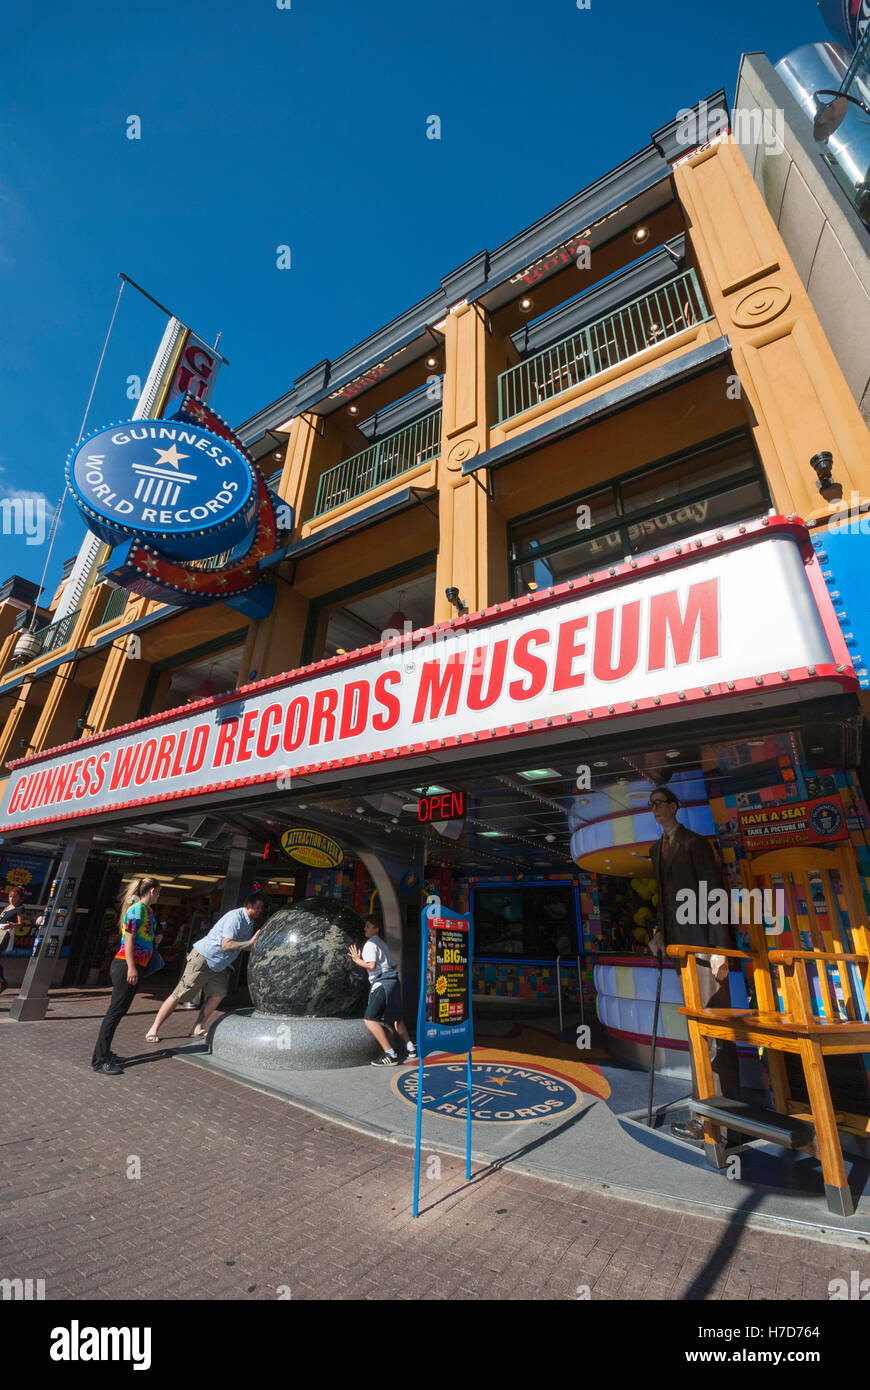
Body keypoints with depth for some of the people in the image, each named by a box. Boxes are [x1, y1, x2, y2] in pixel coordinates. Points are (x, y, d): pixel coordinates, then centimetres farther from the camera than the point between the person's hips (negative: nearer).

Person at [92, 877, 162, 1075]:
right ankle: (100, 1060, 0)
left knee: (118, 1011, 14)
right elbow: (128, 938, -18)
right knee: (115, 1011, -5)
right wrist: (131, 967, -20)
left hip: (135, 966, 10)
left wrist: (154, 940, 11)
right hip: (126, 965, -10)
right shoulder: (138, 908, -14)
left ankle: (105, 1054, 21)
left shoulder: (146, 910, 14)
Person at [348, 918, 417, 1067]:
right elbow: (393, 965, 21)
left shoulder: (370, 943, -6)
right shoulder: (383, 944, 21)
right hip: (393, 981, 10)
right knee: (394, 1018, 22)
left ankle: (390, 1055, -12)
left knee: (370, 1019, -8)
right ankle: (410, 1050, 24)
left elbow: (371, 965, -18)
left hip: (381, 983, -10)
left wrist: (357, 960, -6)